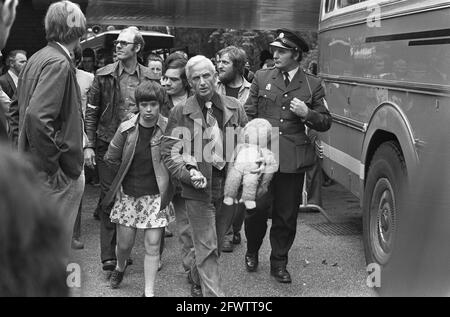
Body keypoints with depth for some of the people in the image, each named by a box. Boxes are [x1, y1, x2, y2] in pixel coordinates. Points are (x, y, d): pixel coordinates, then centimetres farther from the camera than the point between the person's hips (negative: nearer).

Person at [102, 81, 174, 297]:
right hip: (129, 194, 2)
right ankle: (120, 267, 44)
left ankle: (149, 291, 12)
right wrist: (125, 176, 9)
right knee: (124, 243, 10)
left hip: (156, 196, -1)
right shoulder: (126, 129, -6)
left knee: (152, 245, 0)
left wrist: (165, 181, -2)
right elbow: (111, 158, 7)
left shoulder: (168, 129, -10)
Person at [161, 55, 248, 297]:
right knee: (207, 247, -3)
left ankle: (196, 277, 43)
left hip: (229, 186, 4)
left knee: (216, 243, 18)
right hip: (199, 188, -4)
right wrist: (188, 174, -16)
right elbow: (169, 152, -3)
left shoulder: (234, 107, 4)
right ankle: (213, 293, 5)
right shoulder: (180, 113, -4)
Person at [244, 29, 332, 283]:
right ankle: (252, 252, 25)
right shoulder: (261, 78, 8)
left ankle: (279, 263, 25)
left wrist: (307, 114, -10)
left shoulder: (313, 85, 6)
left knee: (286, 216, 7)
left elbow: (326, 122, 9)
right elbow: (248, 115, 10)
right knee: (257, 209, -3)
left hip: (293, 159, 0)